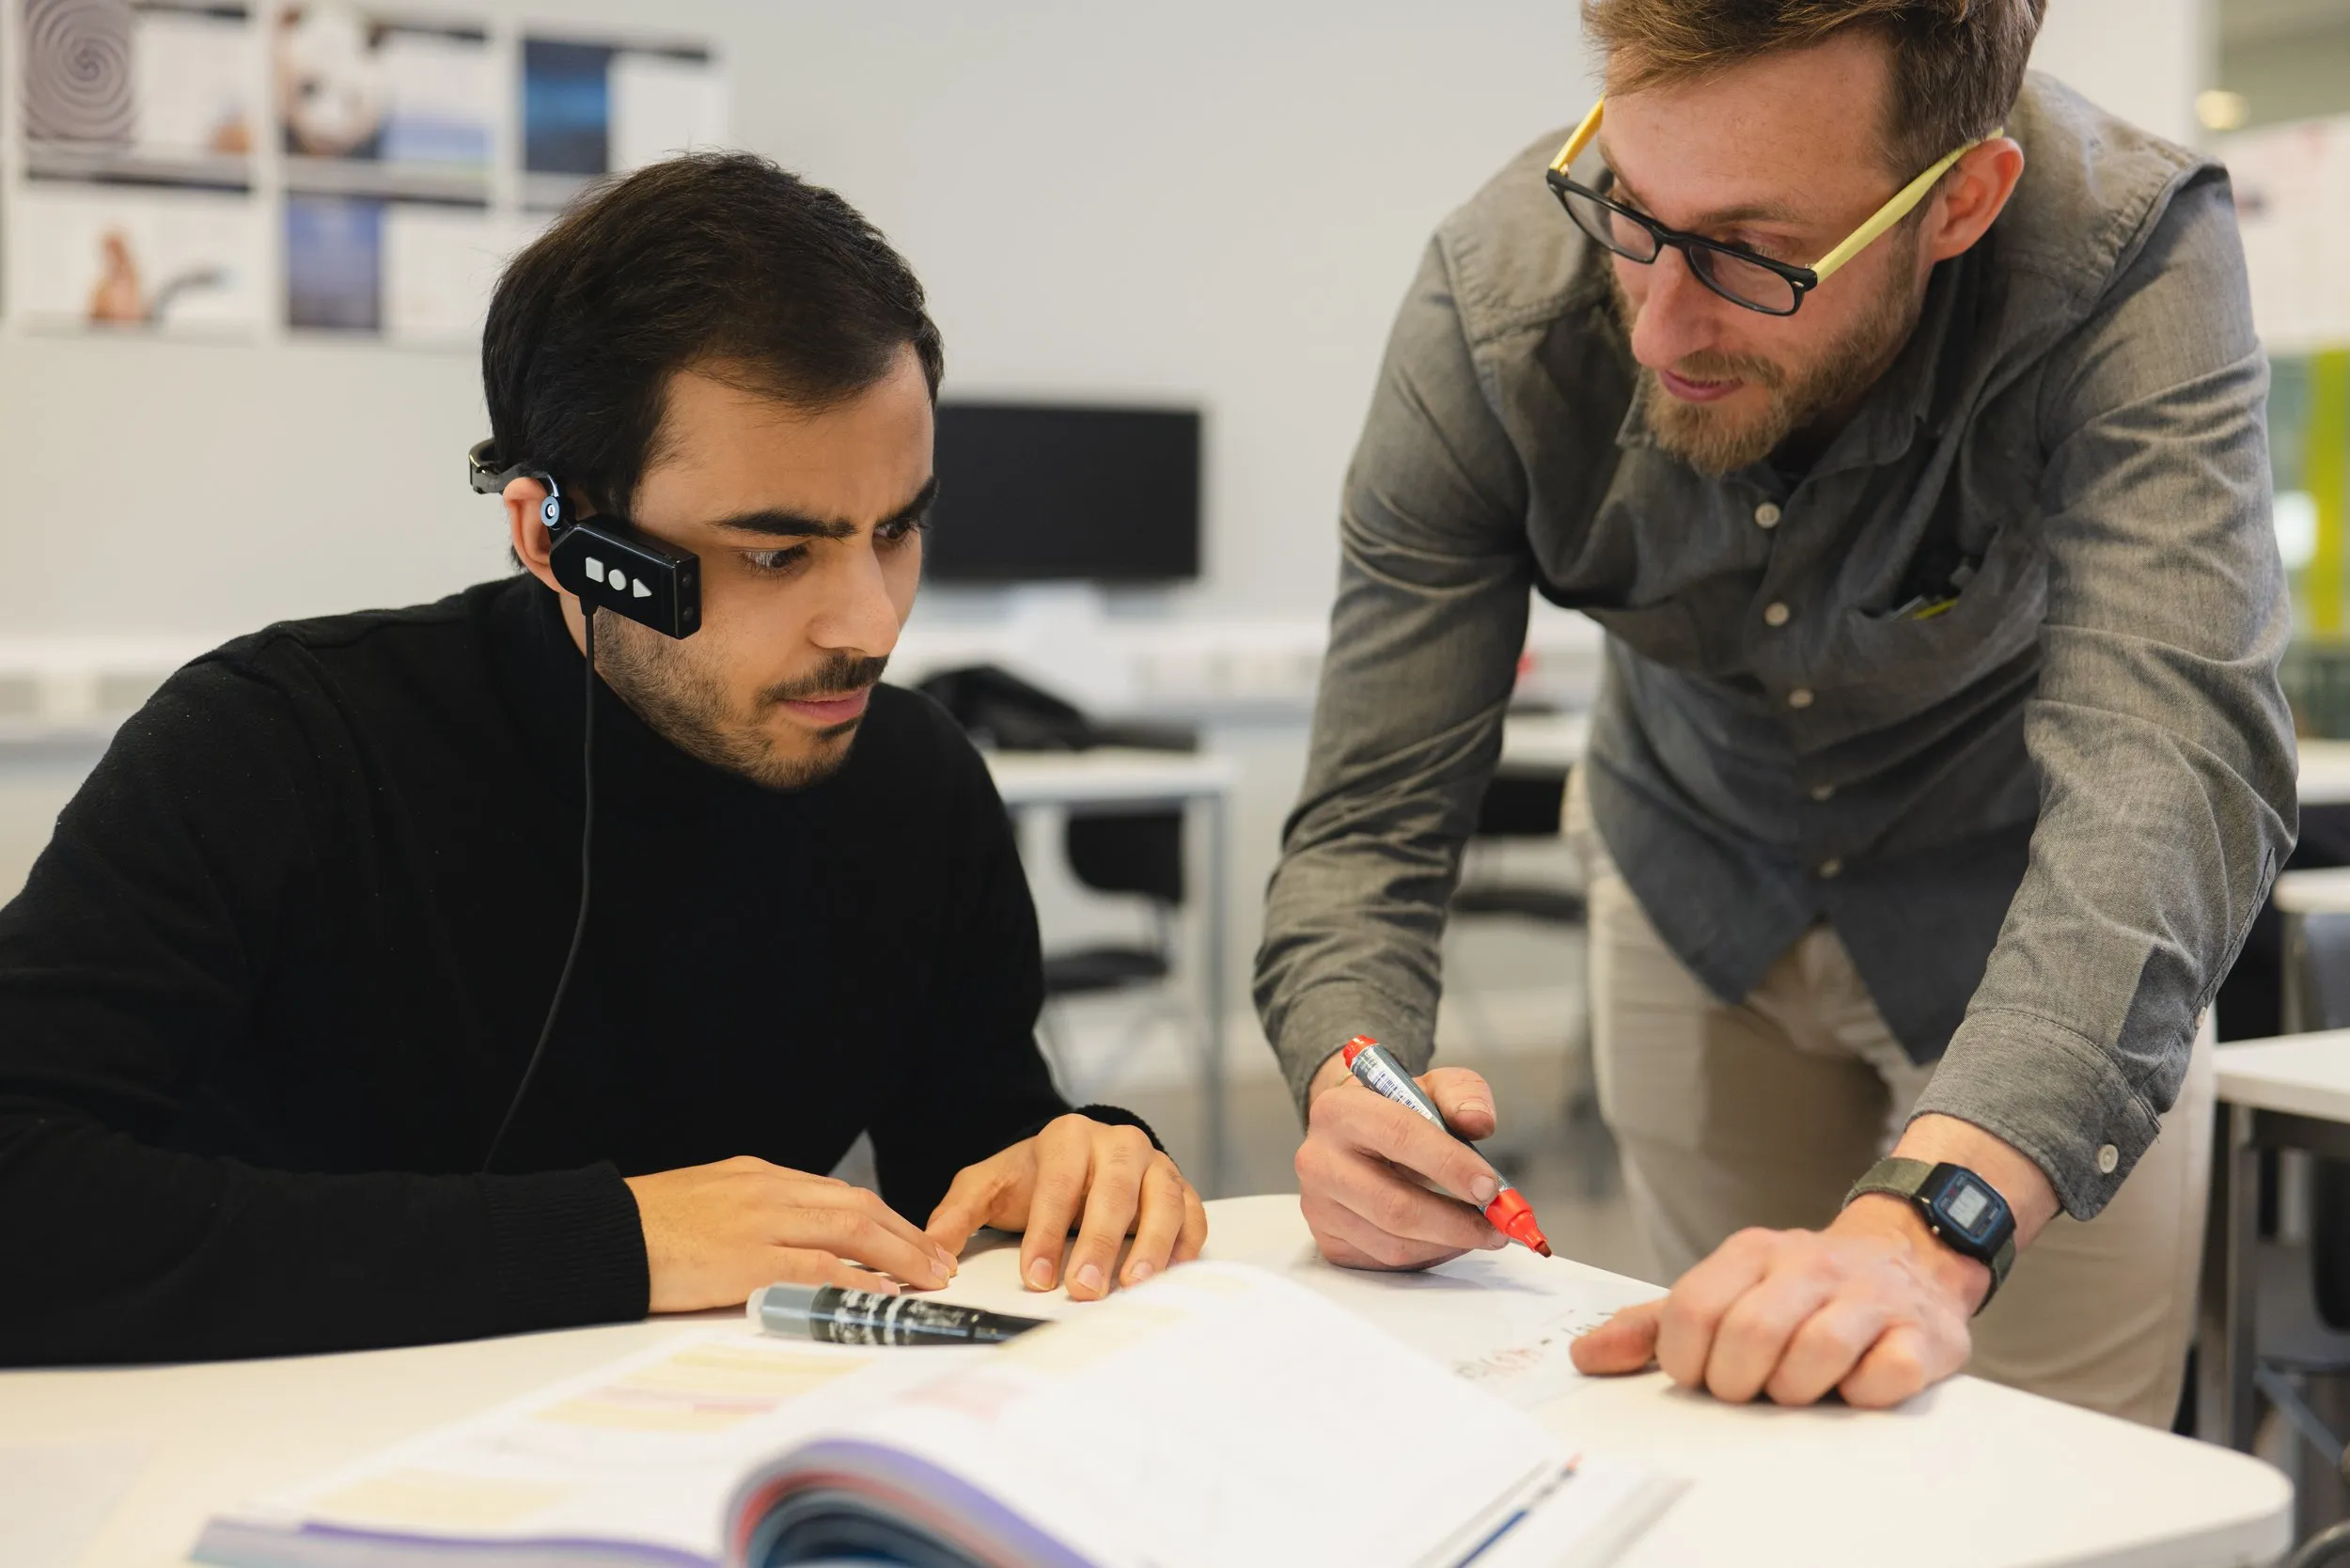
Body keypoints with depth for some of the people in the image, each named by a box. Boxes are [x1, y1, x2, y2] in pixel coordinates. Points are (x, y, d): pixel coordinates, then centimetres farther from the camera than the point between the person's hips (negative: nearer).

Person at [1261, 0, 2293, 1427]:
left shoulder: (2132, 275, -34)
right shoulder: (1499, 303, -27)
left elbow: (2166, 768, -45)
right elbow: (1372, 814, -22)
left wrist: (1929, 1224, -60)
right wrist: (1351, 1082, -43)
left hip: (2015, 907, -1)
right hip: (1696, 888, 2)